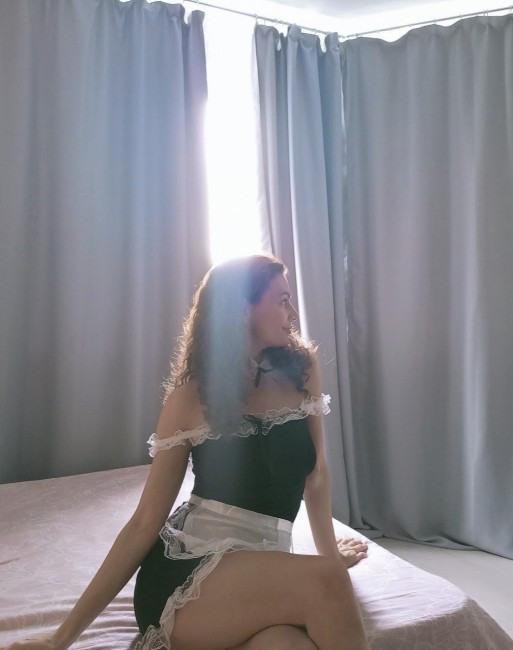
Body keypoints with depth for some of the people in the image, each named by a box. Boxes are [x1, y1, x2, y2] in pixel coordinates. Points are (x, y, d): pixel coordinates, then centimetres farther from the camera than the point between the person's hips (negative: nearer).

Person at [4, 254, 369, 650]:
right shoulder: (191, 395, -4)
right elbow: (146, 521, -3)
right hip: (183, 573, -1)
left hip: (263, 569, 2)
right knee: (324, 581, -28)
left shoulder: (302, 369, 3)